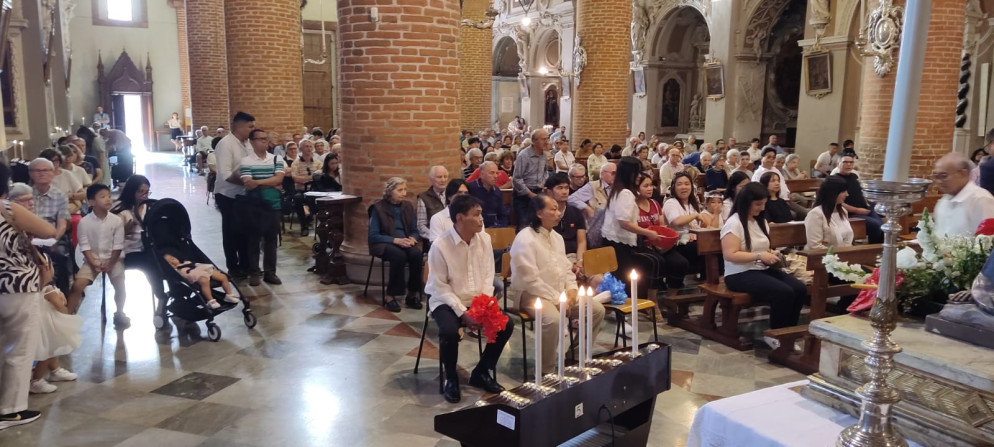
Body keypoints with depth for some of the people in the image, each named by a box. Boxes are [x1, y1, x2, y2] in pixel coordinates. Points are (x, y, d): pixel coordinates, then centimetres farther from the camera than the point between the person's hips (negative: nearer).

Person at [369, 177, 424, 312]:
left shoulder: (408, 206, 10)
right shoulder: (378, 208, -4)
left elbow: (415, 230, 12)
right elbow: (373, 236, -8)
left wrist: (412, 238, -13)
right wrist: (396, 240, -20)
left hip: (405, 242, 4)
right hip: (384, 244, -4)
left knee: (416, 254, -30)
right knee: (399, 255, -36)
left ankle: (413, 295, -17)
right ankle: (390, 297, -24)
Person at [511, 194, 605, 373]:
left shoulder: (557, 237, 11)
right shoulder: (525, 239, -17)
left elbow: (566, 267, 19)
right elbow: (530, 280, -22)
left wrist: (571, 288, 0)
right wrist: (556, 299, -19)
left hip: (560, 293, 9)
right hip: (533, 294, -8)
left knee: (597, 310, -2)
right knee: (553, 320, -36)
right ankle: (546, 371, -18)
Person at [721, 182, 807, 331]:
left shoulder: (761, 221, 15)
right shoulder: (733, 223, -12)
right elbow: (730, 255, -21)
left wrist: (771, 254, 4)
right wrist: (759, 256, -22)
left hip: (764, 270, 8)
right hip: (741, 274, -8)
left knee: (800, 289, -14)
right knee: (784, 293, -27)